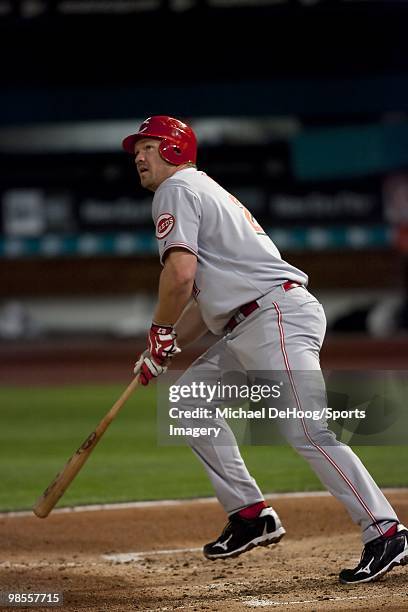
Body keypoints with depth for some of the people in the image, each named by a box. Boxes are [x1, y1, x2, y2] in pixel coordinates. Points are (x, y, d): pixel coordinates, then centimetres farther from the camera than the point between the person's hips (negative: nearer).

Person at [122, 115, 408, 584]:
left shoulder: (176, 189, -1)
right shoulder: (204, 190, 30)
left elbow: (181, 273, -15)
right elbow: (207, 294, 28)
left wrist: (159, 332, 0)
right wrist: (167, 348, 20)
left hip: (278, 315, -11)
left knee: (308, 431, -19)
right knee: (191, 400, 16)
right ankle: (250, 516, 14)